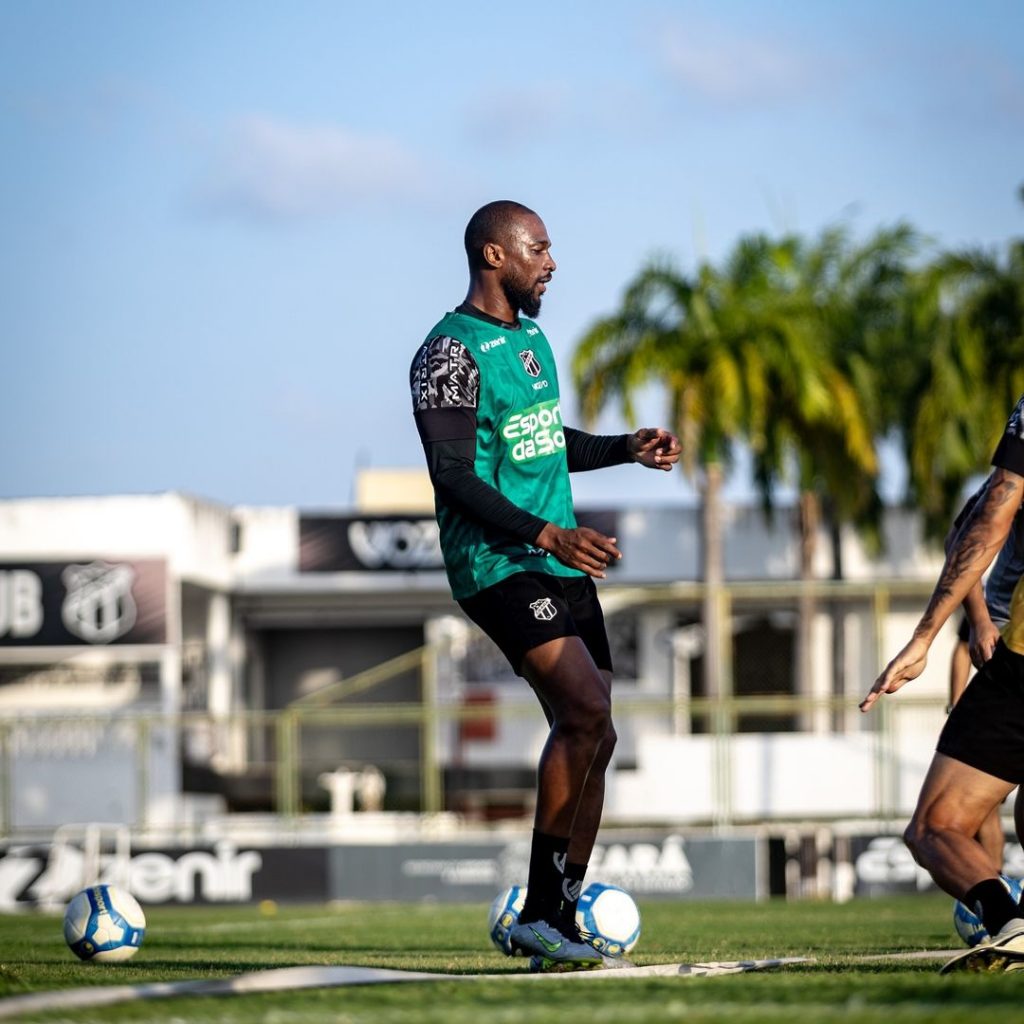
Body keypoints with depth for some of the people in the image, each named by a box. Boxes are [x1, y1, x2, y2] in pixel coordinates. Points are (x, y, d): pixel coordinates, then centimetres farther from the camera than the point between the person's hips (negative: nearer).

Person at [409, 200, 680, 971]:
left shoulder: (532, 340, 18)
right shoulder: (452, 353, -12)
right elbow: (455, 479, -18)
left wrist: (629, 449, 17)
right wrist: (544, 534, -27)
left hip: (561, 565, 9)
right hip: (498, 566, -9)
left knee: (591, 737, 5)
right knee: (586, 711, -23)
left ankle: (560, 926, 11)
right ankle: (538, 912, -15)